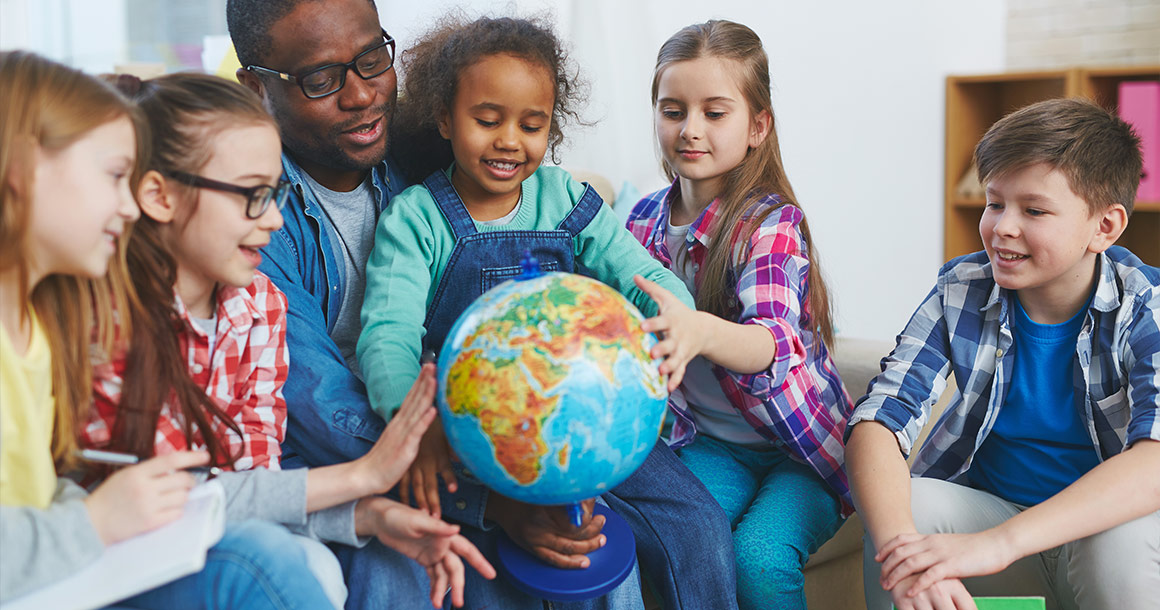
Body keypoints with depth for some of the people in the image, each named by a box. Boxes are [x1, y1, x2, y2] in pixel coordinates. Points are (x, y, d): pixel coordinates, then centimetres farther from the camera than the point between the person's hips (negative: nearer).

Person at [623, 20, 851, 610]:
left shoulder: (772, 223, -16)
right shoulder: (645, 219, 1)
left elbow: (777, 341, -36)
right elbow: (632, 326, 19)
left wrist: (700, 331, -56)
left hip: (801, 449, -4)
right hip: (710, 444, 4)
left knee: (759, 558, -29)